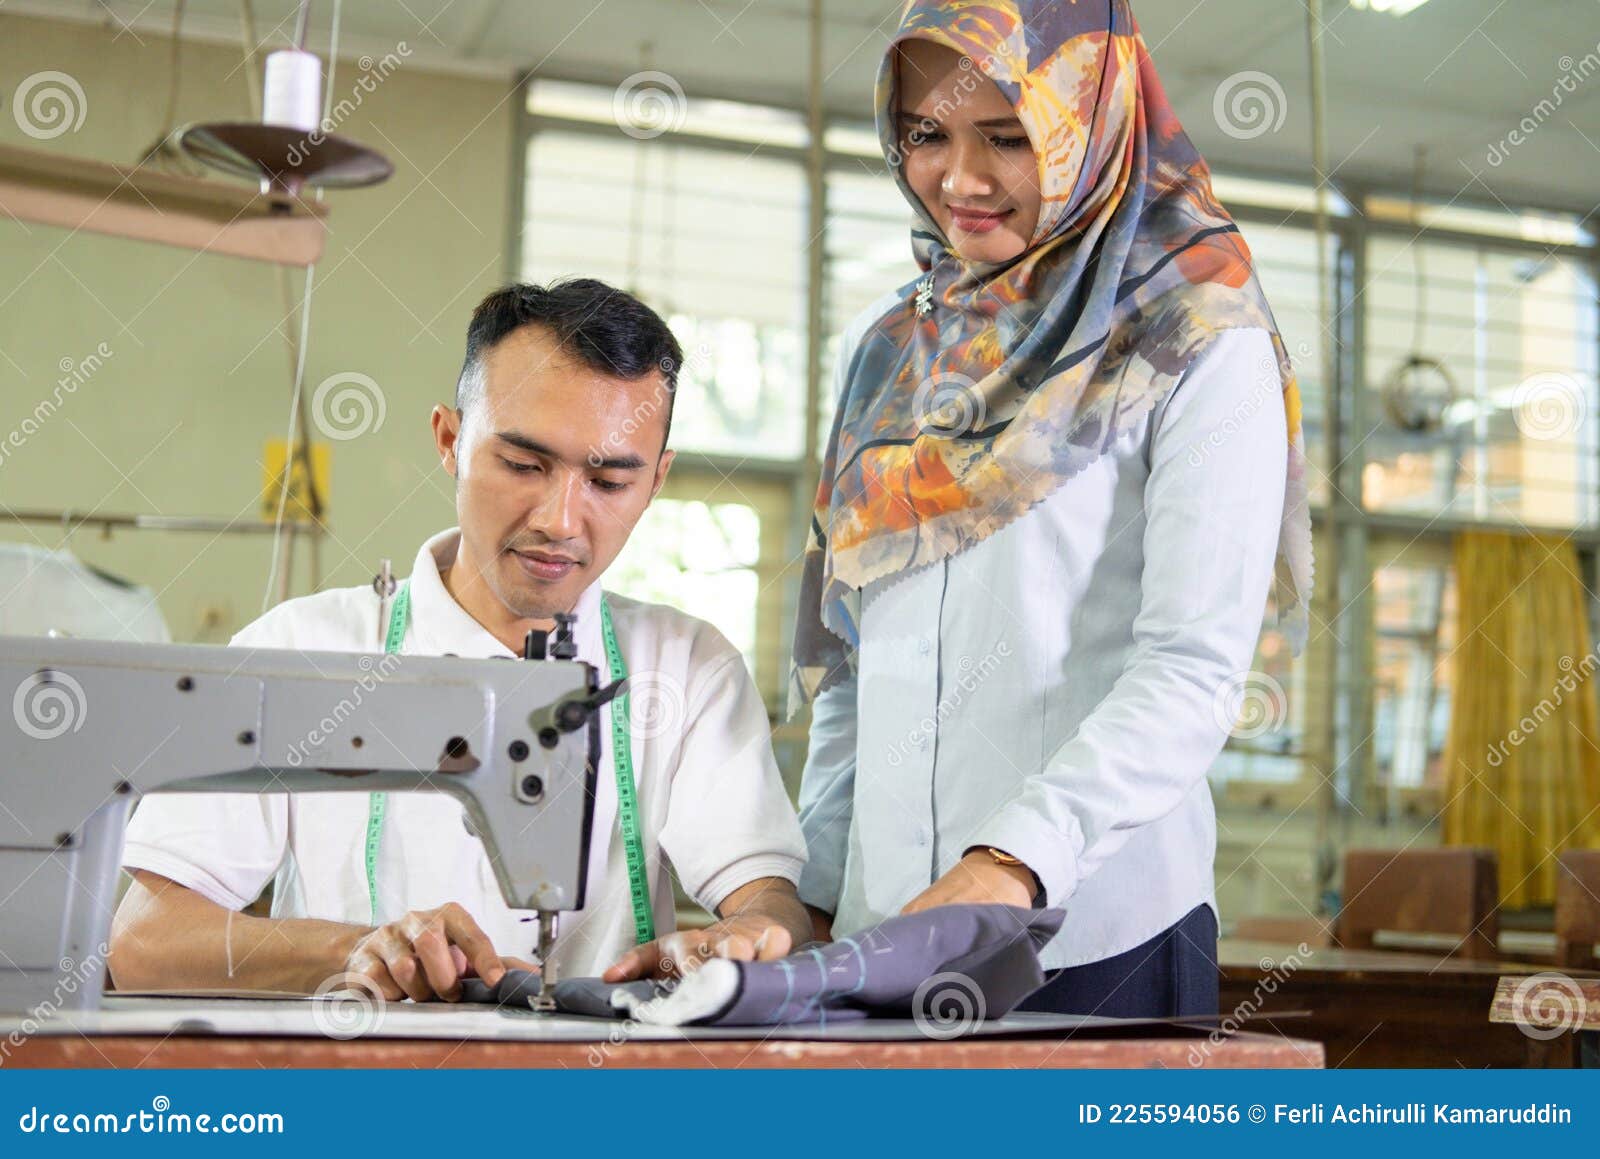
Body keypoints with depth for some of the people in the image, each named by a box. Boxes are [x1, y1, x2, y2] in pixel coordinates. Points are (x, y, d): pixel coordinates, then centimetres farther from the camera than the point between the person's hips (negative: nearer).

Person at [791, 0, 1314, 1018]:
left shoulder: (1200, 349, -5)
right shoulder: (887, 349, 12)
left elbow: (1195, 669, -14)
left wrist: (1015, 859, -27)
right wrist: (820, 886, 7)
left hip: (1101, 937, -4)